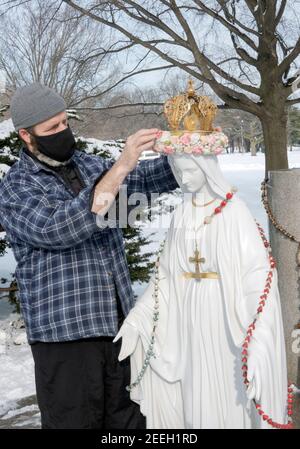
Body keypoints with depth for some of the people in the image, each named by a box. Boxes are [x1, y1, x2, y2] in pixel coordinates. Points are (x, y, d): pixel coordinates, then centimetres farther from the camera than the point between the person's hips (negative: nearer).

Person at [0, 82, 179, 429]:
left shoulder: (89, 165, 10)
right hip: (65, 332, -5)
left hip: (120, 321, 6)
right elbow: (57, 231, -25)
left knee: (128, 419, 9)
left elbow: (151, 177, 13)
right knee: (75, 420, 2)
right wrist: (121, 167, -28)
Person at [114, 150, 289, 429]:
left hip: (225, 322, -5)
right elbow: (166, 275, 9)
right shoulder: (182, 213, 6)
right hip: (189, 323, 5)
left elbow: (259, 279, -19)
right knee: (193, 402, 11)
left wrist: (258, 347, -27)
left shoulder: (234, 211, -12)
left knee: (228, 402, 2)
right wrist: (136, 320, 0)